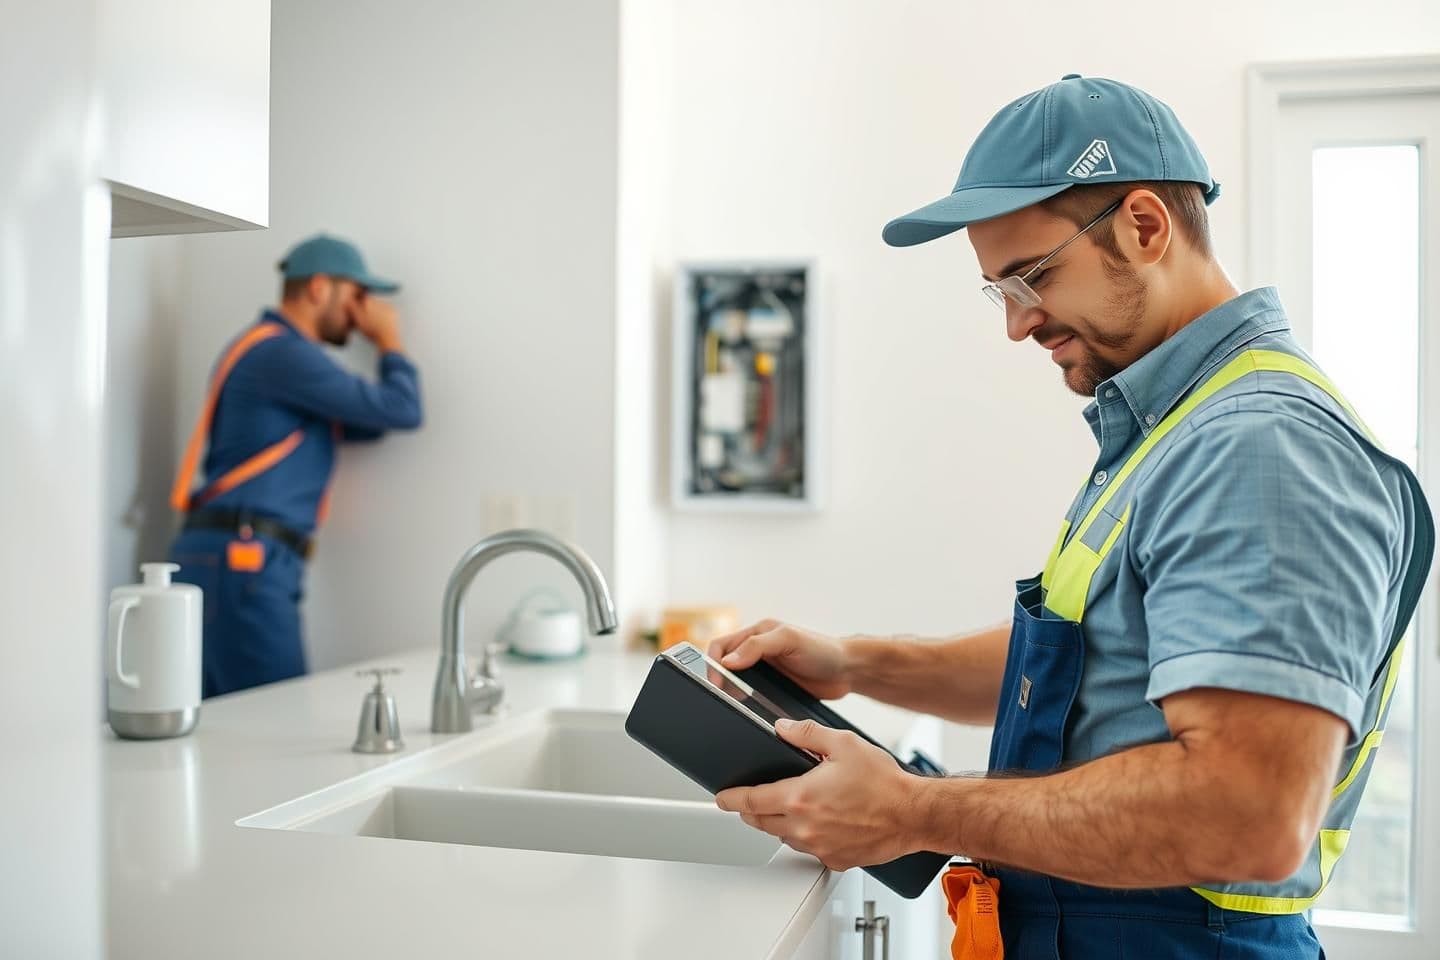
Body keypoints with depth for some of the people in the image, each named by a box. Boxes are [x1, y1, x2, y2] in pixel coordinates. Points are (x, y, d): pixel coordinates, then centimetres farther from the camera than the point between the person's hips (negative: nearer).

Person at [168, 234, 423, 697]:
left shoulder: (272, 352, 22)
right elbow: (400, 411, -13)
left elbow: (365, 421, 21)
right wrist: (390, 340, 3)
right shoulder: (282, 352, -11)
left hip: (231, 558, 11)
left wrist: (381, 345, 14)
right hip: (241, 562, -11)